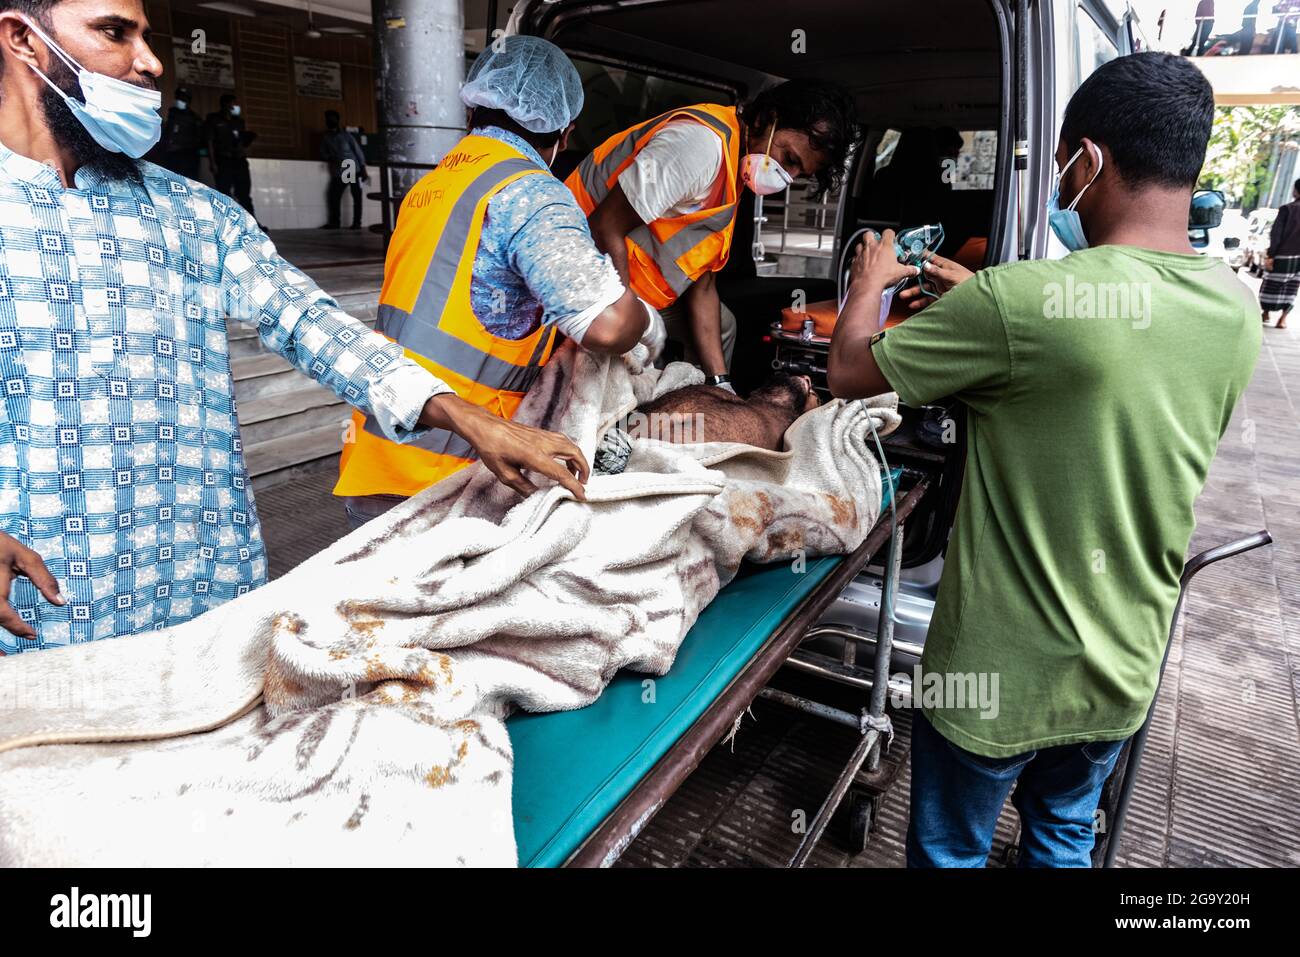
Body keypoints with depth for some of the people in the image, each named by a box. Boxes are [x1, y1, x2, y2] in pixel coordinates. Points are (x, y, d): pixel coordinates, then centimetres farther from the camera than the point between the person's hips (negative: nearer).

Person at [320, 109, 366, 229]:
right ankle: (334, 222, -1)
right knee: (334, 196, -8)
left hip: (353, 169, -3)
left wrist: (363, 169, -5)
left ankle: (357, 222, -2)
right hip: (338, 172, 3)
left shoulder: (346, 134, 6)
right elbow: (323, 154, 15)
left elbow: (357, 150, 3)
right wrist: (329, 158, -9)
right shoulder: (326, 138, 15)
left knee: (357, 197, -6)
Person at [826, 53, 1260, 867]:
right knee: (1065, 841, 29)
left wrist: (870, 282, 6)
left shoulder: (1018, 300, -27)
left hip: (1000, 673, -5)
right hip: (1125, 672, 6)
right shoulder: (1237, 311, -4)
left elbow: (848, 370, -13)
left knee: (951, 852, 19)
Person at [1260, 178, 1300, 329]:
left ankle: (1265, 314, 22)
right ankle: (1283, 319, 10)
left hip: (1282, 256, -4)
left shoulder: (1287, 209, -12)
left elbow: (1276, 234, -15)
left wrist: (1270, 255, -12)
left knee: (1271, 286, 11)